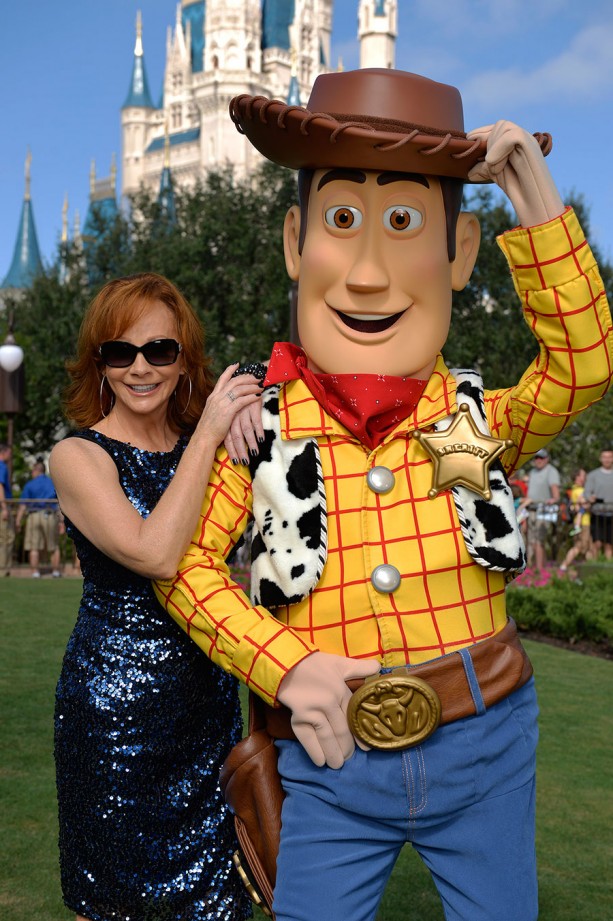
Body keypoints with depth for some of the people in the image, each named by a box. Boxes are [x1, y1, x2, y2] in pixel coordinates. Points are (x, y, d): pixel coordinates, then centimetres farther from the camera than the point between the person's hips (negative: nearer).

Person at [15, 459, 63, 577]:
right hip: (50, 516, 1)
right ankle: (56, 571, 13)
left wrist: (18, 521, -5)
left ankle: (35, 572, -1)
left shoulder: (29, 485, 4)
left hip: (34, 516, -1)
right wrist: (62, 520, 3)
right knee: (54, 547, 12)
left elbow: (22, 504, -3)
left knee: (34, 548, 3)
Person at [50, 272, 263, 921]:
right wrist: (208, 434, -20)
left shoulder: (198, 445, 6)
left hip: (207, 691, 5)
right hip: (113, 700, -4)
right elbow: (155, 553, -25)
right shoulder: (79, 455, -10)